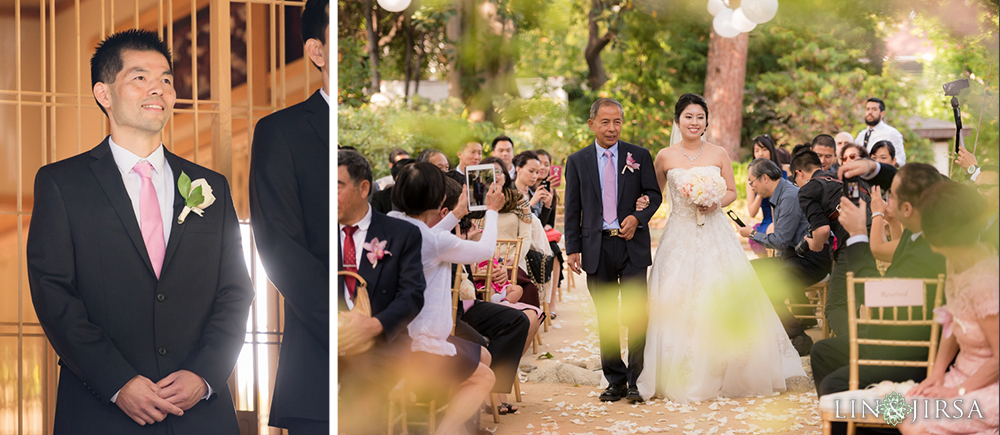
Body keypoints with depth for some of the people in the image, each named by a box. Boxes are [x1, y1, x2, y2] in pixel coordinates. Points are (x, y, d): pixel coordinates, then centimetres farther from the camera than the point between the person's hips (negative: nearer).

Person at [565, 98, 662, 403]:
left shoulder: (639, 156, 5)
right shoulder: (577, 161, 6)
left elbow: (654, 194, 6)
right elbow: (573, 209, 6)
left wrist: (638, 217, -13)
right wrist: (572, 249, -1)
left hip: (632, 245, -1)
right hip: (597, 248, 1)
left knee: (637, 315, -4)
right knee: (606, 319, 7)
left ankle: (636, 381, 4)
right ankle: (615, 380, 16)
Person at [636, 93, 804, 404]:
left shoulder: (719, 154, 4)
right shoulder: (665, 157, 3)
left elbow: (732, 192, 10)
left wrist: (717, 203, -10)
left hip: (716, 235, 1)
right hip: (681, 236, -1)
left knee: (724, 298, -2)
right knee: (678, 301, -4)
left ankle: (725, 374, 13)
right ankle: (683, 377, 6)